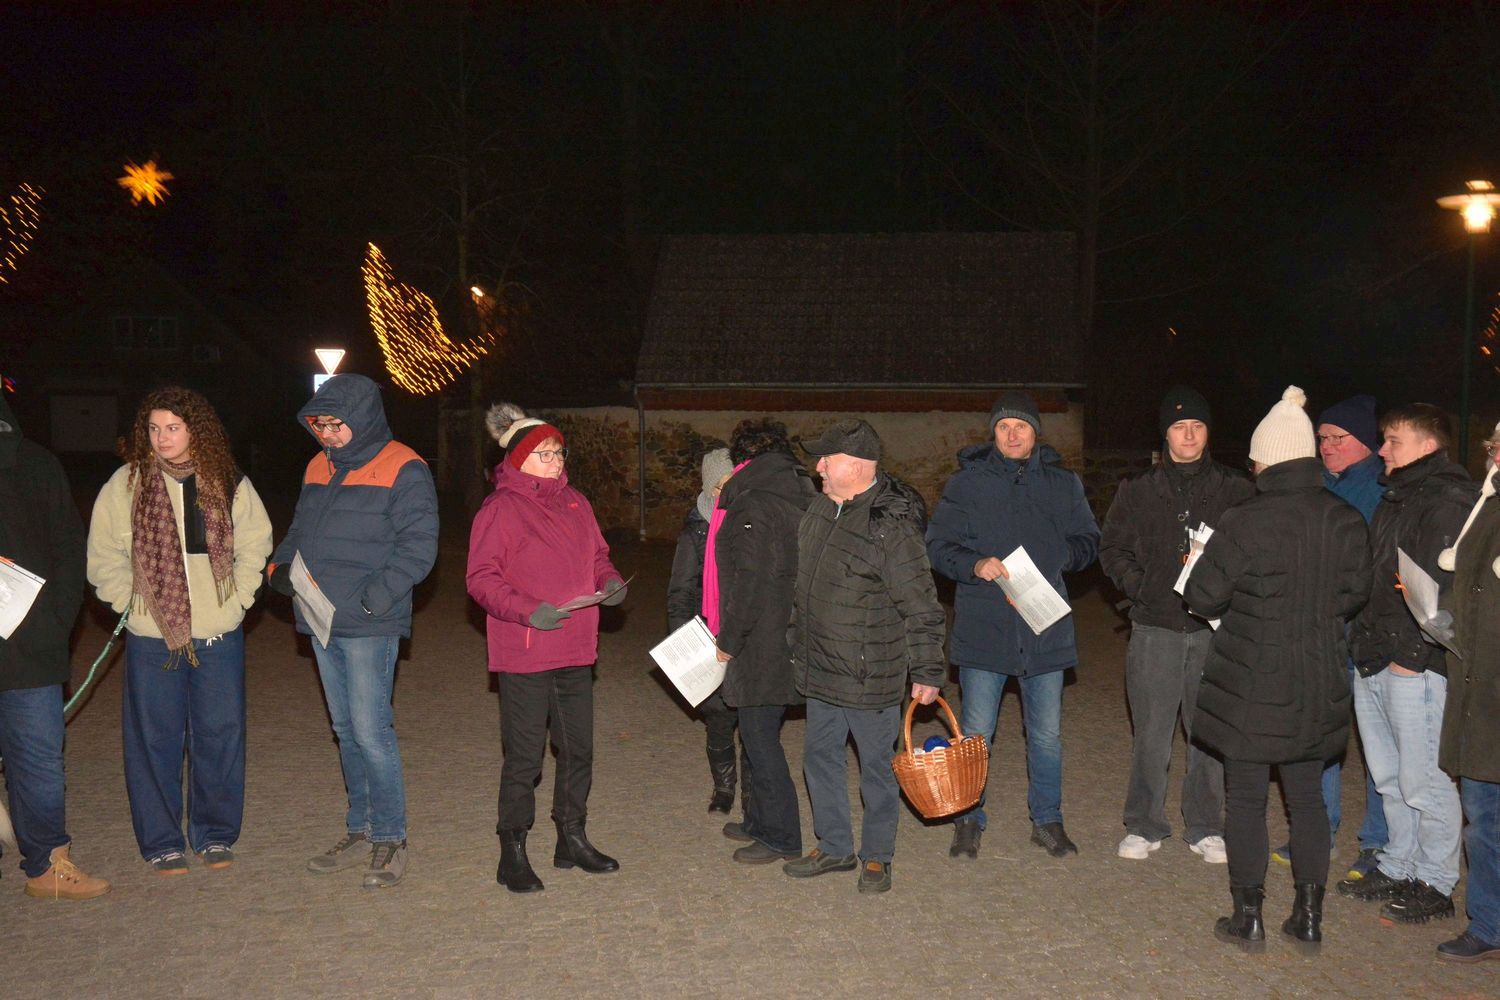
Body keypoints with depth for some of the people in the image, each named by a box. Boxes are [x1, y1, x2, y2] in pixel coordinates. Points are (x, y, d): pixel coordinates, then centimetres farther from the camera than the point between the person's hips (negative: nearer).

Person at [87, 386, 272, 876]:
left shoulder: (229, 485, 2)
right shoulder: (125, 485, -1)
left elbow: (255, 546, 8)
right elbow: (104, 558, 3)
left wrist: (235, 600, -2)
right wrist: (131, 605, -5)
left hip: (219, 635, 1)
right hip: (151, 637, -1)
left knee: (220, 735, 6)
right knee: (155, 739, 6)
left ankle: (216, 834, 22)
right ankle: (161, 841, 19)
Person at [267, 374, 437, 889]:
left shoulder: (402, 470, -8)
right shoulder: (319, 467, 15)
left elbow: (418, 547, -14)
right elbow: (299, 531, 24)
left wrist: (372, 598, -22)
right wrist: (281, 567, 4)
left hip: (369, 626, -8)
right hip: (322, 623, 8)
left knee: (371, 730, -8)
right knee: (346, 730, 15)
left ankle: (390, 839, 5)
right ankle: (360, 832, 25)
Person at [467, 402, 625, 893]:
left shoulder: (575, 502, 11)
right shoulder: (499, 509, -9)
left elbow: (596, 555, 21)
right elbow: (481, 579, -12)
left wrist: (610, 580, 0)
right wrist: (527, 610, -24)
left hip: (575, 651, 7)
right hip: (524, 655, -7)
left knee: (579, 750, 15)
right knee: (524, 757, 0)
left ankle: (572, 839, 31)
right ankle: (512, 853, 14)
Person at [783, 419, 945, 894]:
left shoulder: (891, 525, -21)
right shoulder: (820, 508, 4)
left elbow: (921, 606, -18)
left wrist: (927, 671, -15)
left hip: (870, 676, -8)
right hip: (820, 671, 8)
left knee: (876, 766, 8)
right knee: (821, 758, 17)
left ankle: (876, 857, 25)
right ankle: (835, 848, 33)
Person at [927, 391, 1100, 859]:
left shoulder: (1064, 484, 9)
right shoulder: (967, 482, 1)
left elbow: (1088, 541, 15)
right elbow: (938, 544, 0)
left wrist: (1058, 558, -6)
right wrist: (976, 565, -19)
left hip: (1046, 626, 2)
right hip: (983, 624, -2)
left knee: (1047, 733, 12)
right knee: (976, 733, 4)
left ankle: (1047, 821, 27)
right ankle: (968, 821, 19)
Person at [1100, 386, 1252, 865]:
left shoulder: (1236, 490, 5)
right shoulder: (1138, 490, 6)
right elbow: (1111, 548, 10)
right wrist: (1139, 586, -5)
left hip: (1214, 628, 0)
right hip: (1155, 628, 0)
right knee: (1151, 733, 3)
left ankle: (1205, 828, 21)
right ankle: (1144, 826, 17)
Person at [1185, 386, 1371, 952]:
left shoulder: (1245, 522, -18)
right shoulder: (1345, 521, -4)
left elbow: (1203, 597, -12)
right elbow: (1355, 593, 8)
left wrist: (1240, 599, 10)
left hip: (1251, 683, -4)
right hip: (1319, 685, 4)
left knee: (1246, 797, 7)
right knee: (1307, 795, 15)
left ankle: (1248, 919, 13)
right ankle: (1309, 916, 22)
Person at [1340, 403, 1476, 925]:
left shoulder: (1449, 500, -11)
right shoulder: (1396, 498, 19)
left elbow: (1445, 587, -19)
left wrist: (1412, 654, -19)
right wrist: (1365, 645, 14)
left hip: (1415, 667, -9)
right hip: (1374, 663, 9)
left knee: (1422, 782, -1)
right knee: (1390, 779, 16)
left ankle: (1434, 885, 10)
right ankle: (1397, 868, 28)